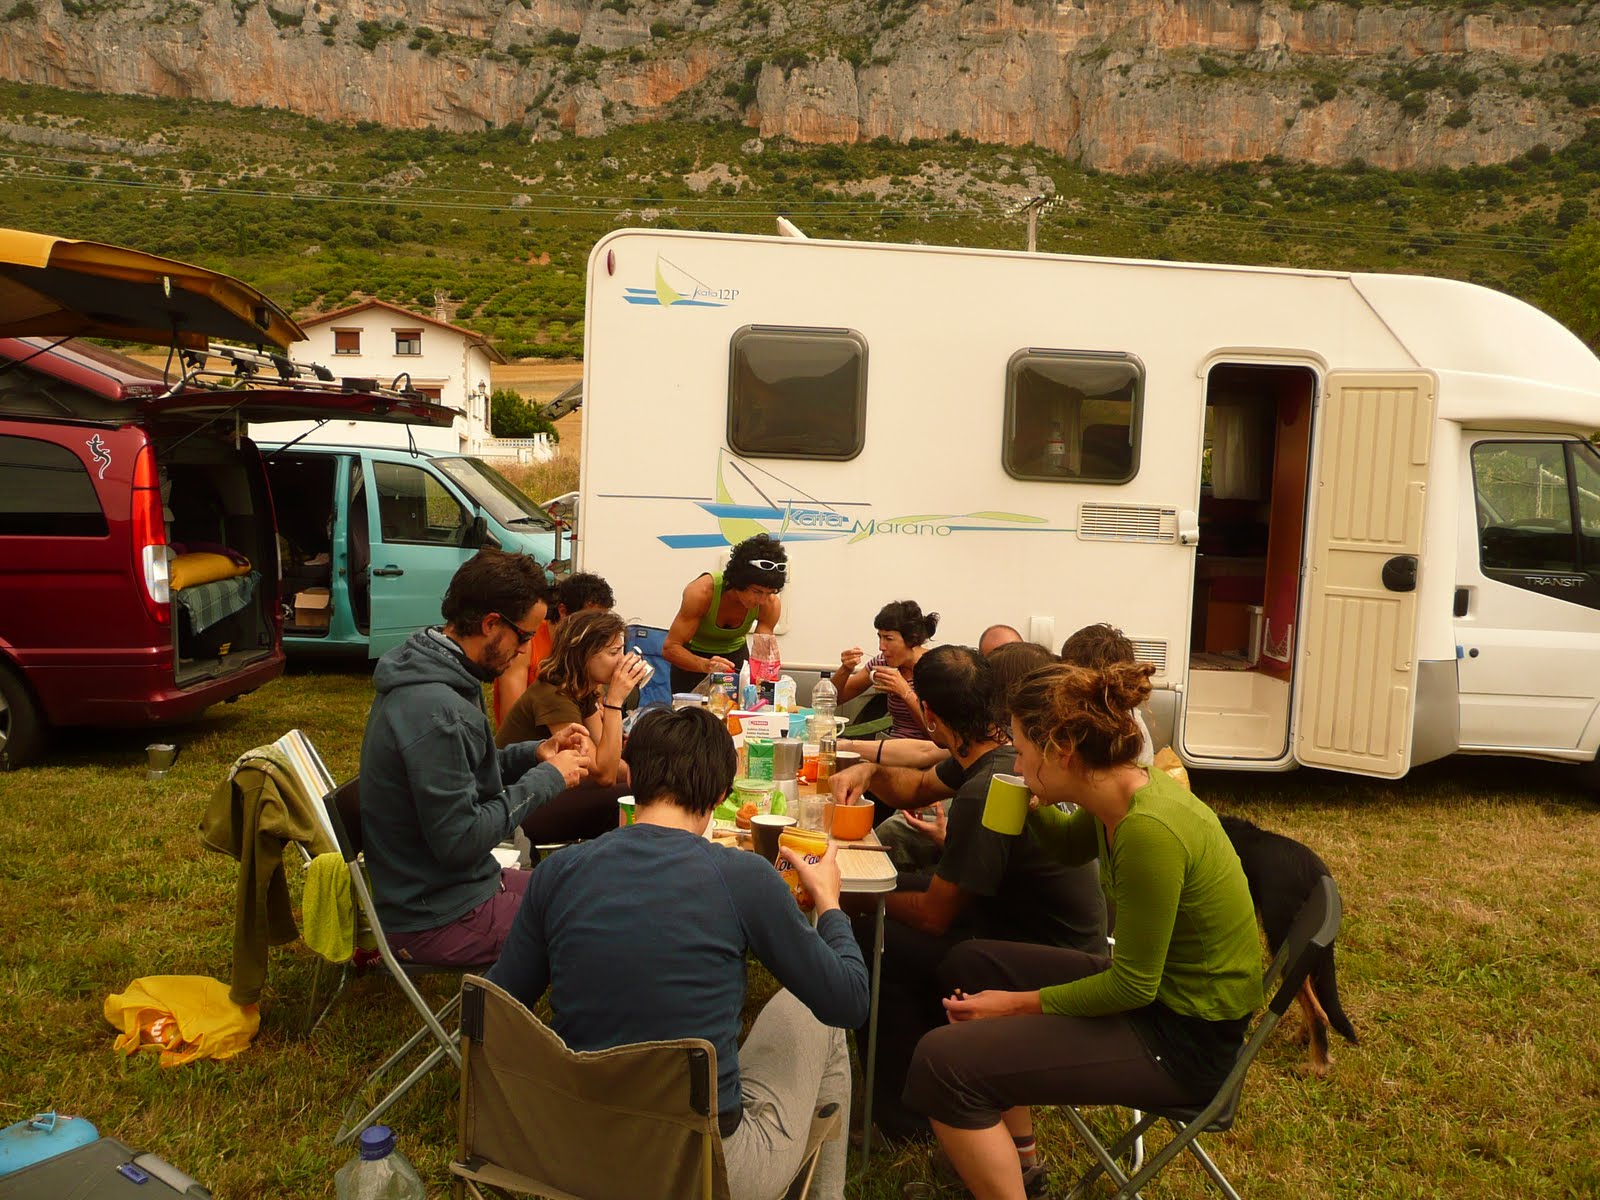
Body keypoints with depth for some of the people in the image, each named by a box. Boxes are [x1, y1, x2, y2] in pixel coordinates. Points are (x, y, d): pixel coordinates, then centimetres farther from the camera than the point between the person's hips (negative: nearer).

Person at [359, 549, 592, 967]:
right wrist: (546, 778, -17)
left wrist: (536, 753, 2)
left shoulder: (427, 674, 3)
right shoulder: (435, 710, -28)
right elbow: (459, 841, -27)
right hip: (438, 919, -10)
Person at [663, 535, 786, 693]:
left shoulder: (771, 604, -23)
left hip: (735, 655, 2)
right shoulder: (701, 593, -33)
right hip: (693, 657, -2)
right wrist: (705, 665, -50)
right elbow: (670, 648, -32)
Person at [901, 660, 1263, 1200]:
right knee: (968, 963, 16)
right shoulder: (1124, 792, -3)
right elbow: (1070, 846, 21)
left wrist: (1017, 1004, -13)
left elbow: (1131, 987, -23)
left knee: (944, 1063, -20)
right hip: (1151, 984, 10)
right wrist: (1034, 800, 3)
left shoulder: (1148, 830, -29)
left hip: (1184, 1038, -9)